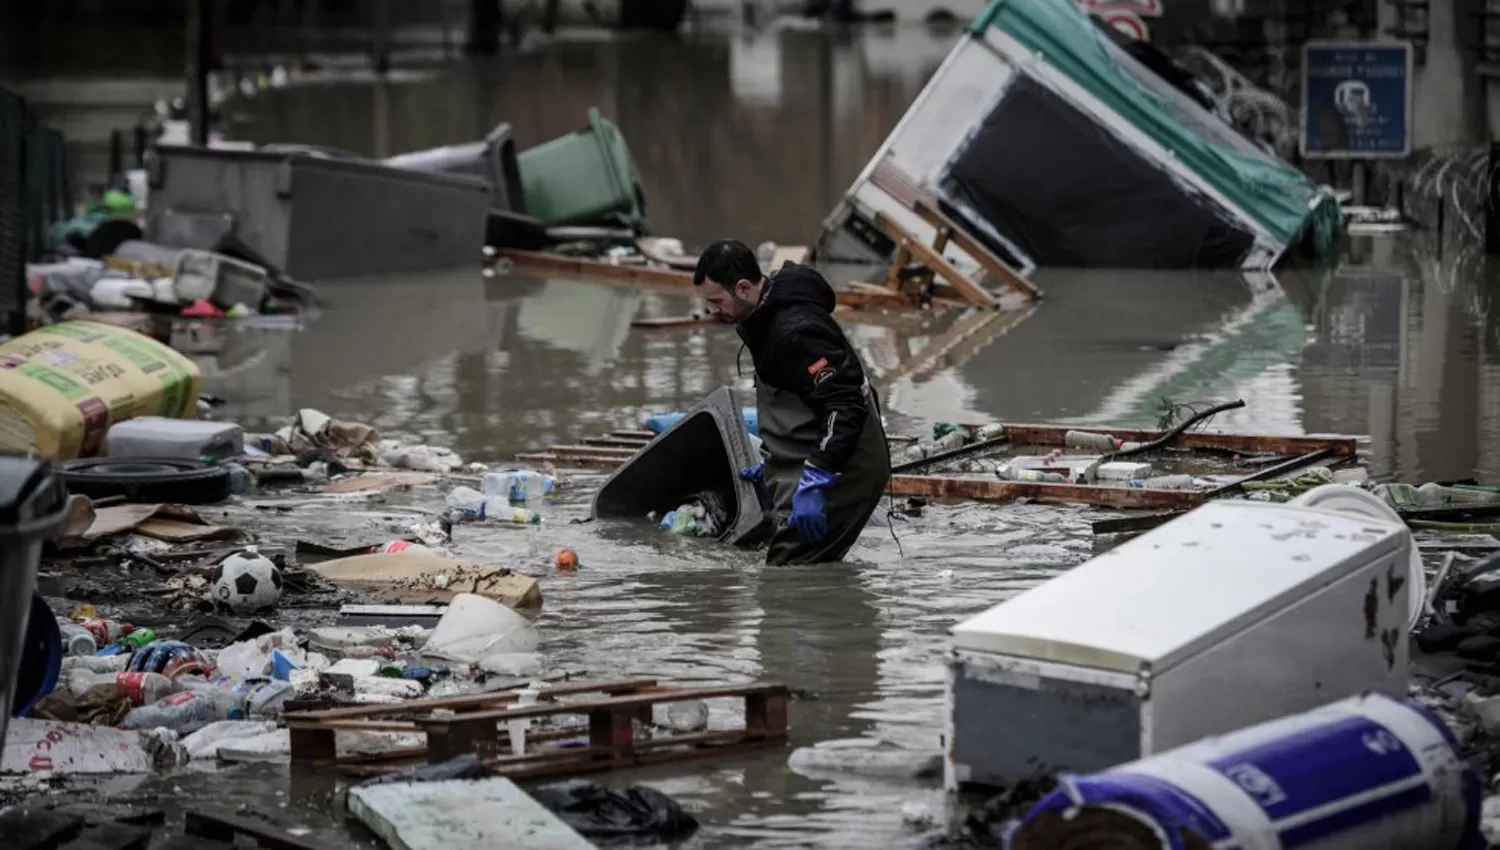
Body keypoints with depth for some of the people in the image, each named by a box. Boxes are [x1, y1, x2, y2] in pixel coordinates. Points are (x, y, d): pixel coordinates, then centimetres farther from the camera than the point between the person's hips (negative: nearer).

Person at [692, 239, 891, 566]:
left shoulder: (795, 331, -22)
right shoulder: (765, 319, 11)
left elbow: (846, 405, -28)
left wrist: (815, 481, -30)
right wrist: (769, 464, 27)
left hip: (844, 470, -11)